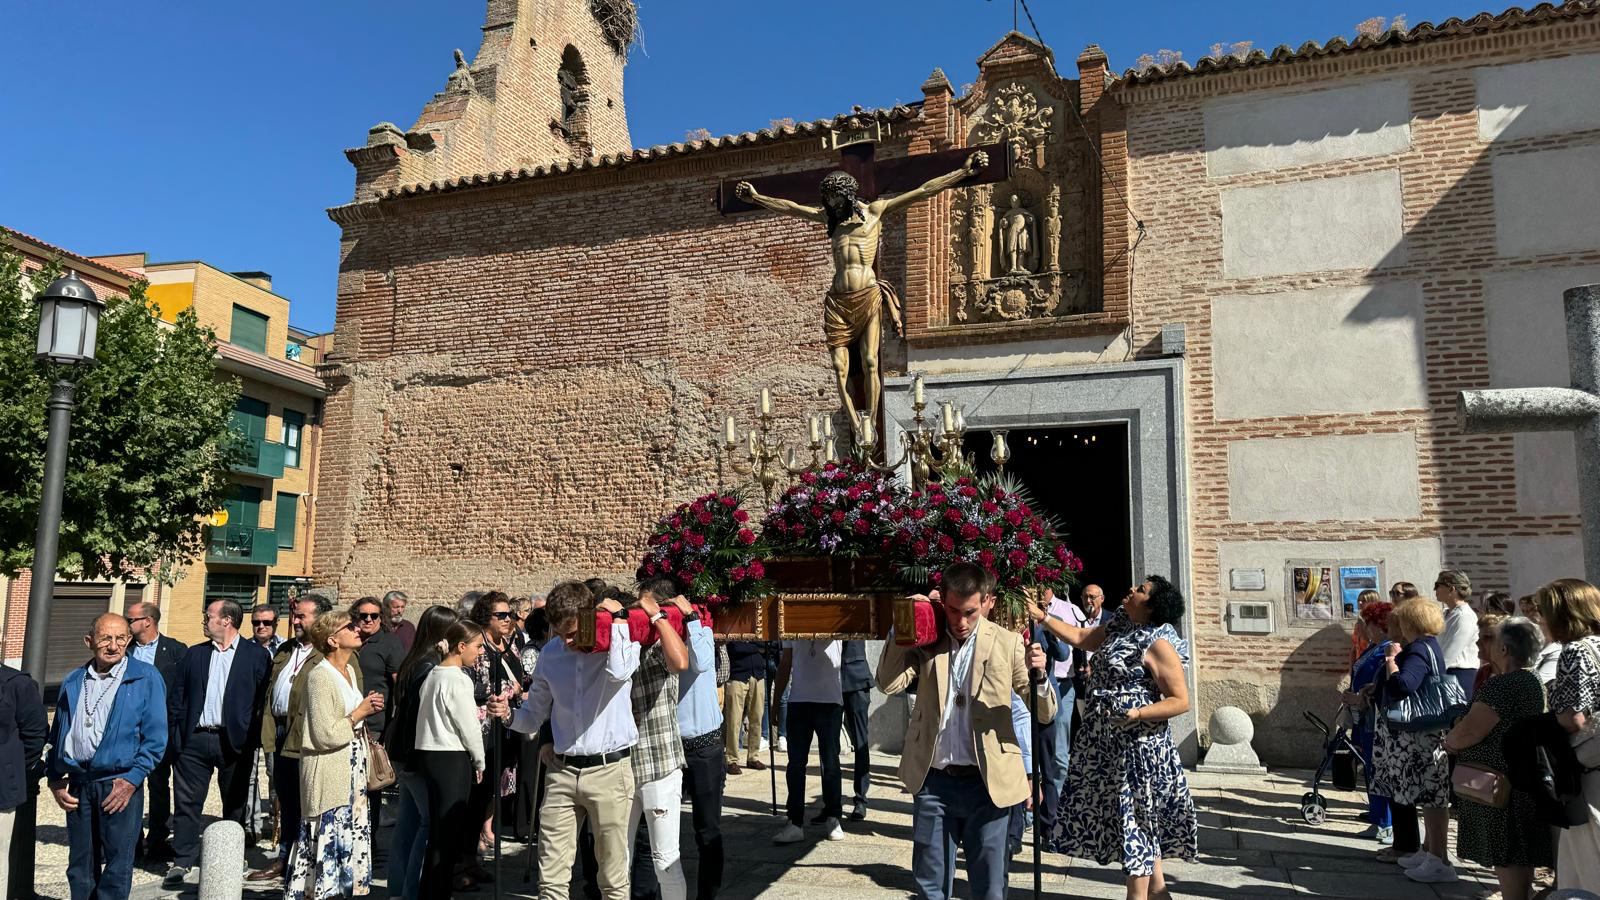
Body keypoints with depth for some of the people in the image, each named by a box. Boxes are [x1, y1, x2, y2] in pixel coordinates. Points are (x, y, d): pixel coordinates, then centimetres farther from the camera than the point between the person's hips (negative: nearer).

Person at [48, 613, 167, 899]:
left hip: (121, 783, -4)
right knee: (80, 865, 12)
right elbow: (57, 734, 17)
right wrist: (55, 779, 7)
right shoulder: (72, 682, 11)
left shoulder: (146, 678, -3)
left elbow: (155, 736, -6)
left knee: (117, 868, 0)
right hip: (77, 784, 4)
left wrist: (132, 779, -13)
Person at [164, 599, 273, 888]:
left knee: (234, 805, 9)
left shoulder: (257, 655, -2)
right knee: (187, 802, 3)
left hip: (235, 741, -3)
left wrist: (252, 739, -10)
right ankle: (182, 862, 13)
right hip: (195, 739, 3)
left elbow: (263, 700, -4)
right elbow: (179, 699, 9)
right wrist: (177, 738, 1)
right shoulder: (194, 654, 10)